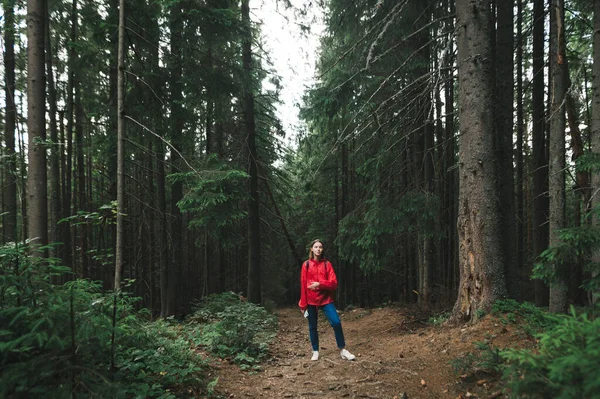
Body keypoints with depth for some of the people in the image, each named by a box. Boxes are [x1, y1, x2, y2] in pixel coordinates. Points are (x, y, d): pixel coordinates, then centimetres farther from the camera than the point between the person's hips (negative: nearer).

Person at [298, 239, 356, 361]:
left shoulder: (327, 264, 2)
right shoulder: (306, 265, 1)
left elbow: (334, 283, -5)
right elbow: (303, 285, 0)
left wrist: (320, 284, -21)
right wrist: (303, 304, -2)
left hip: (326, 299, 0)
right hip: (311, 300, 0)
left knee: (336, 322, -10)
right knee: (312, 326, 8)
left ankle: (342, 350, 2)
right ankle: (315, 352, 22)